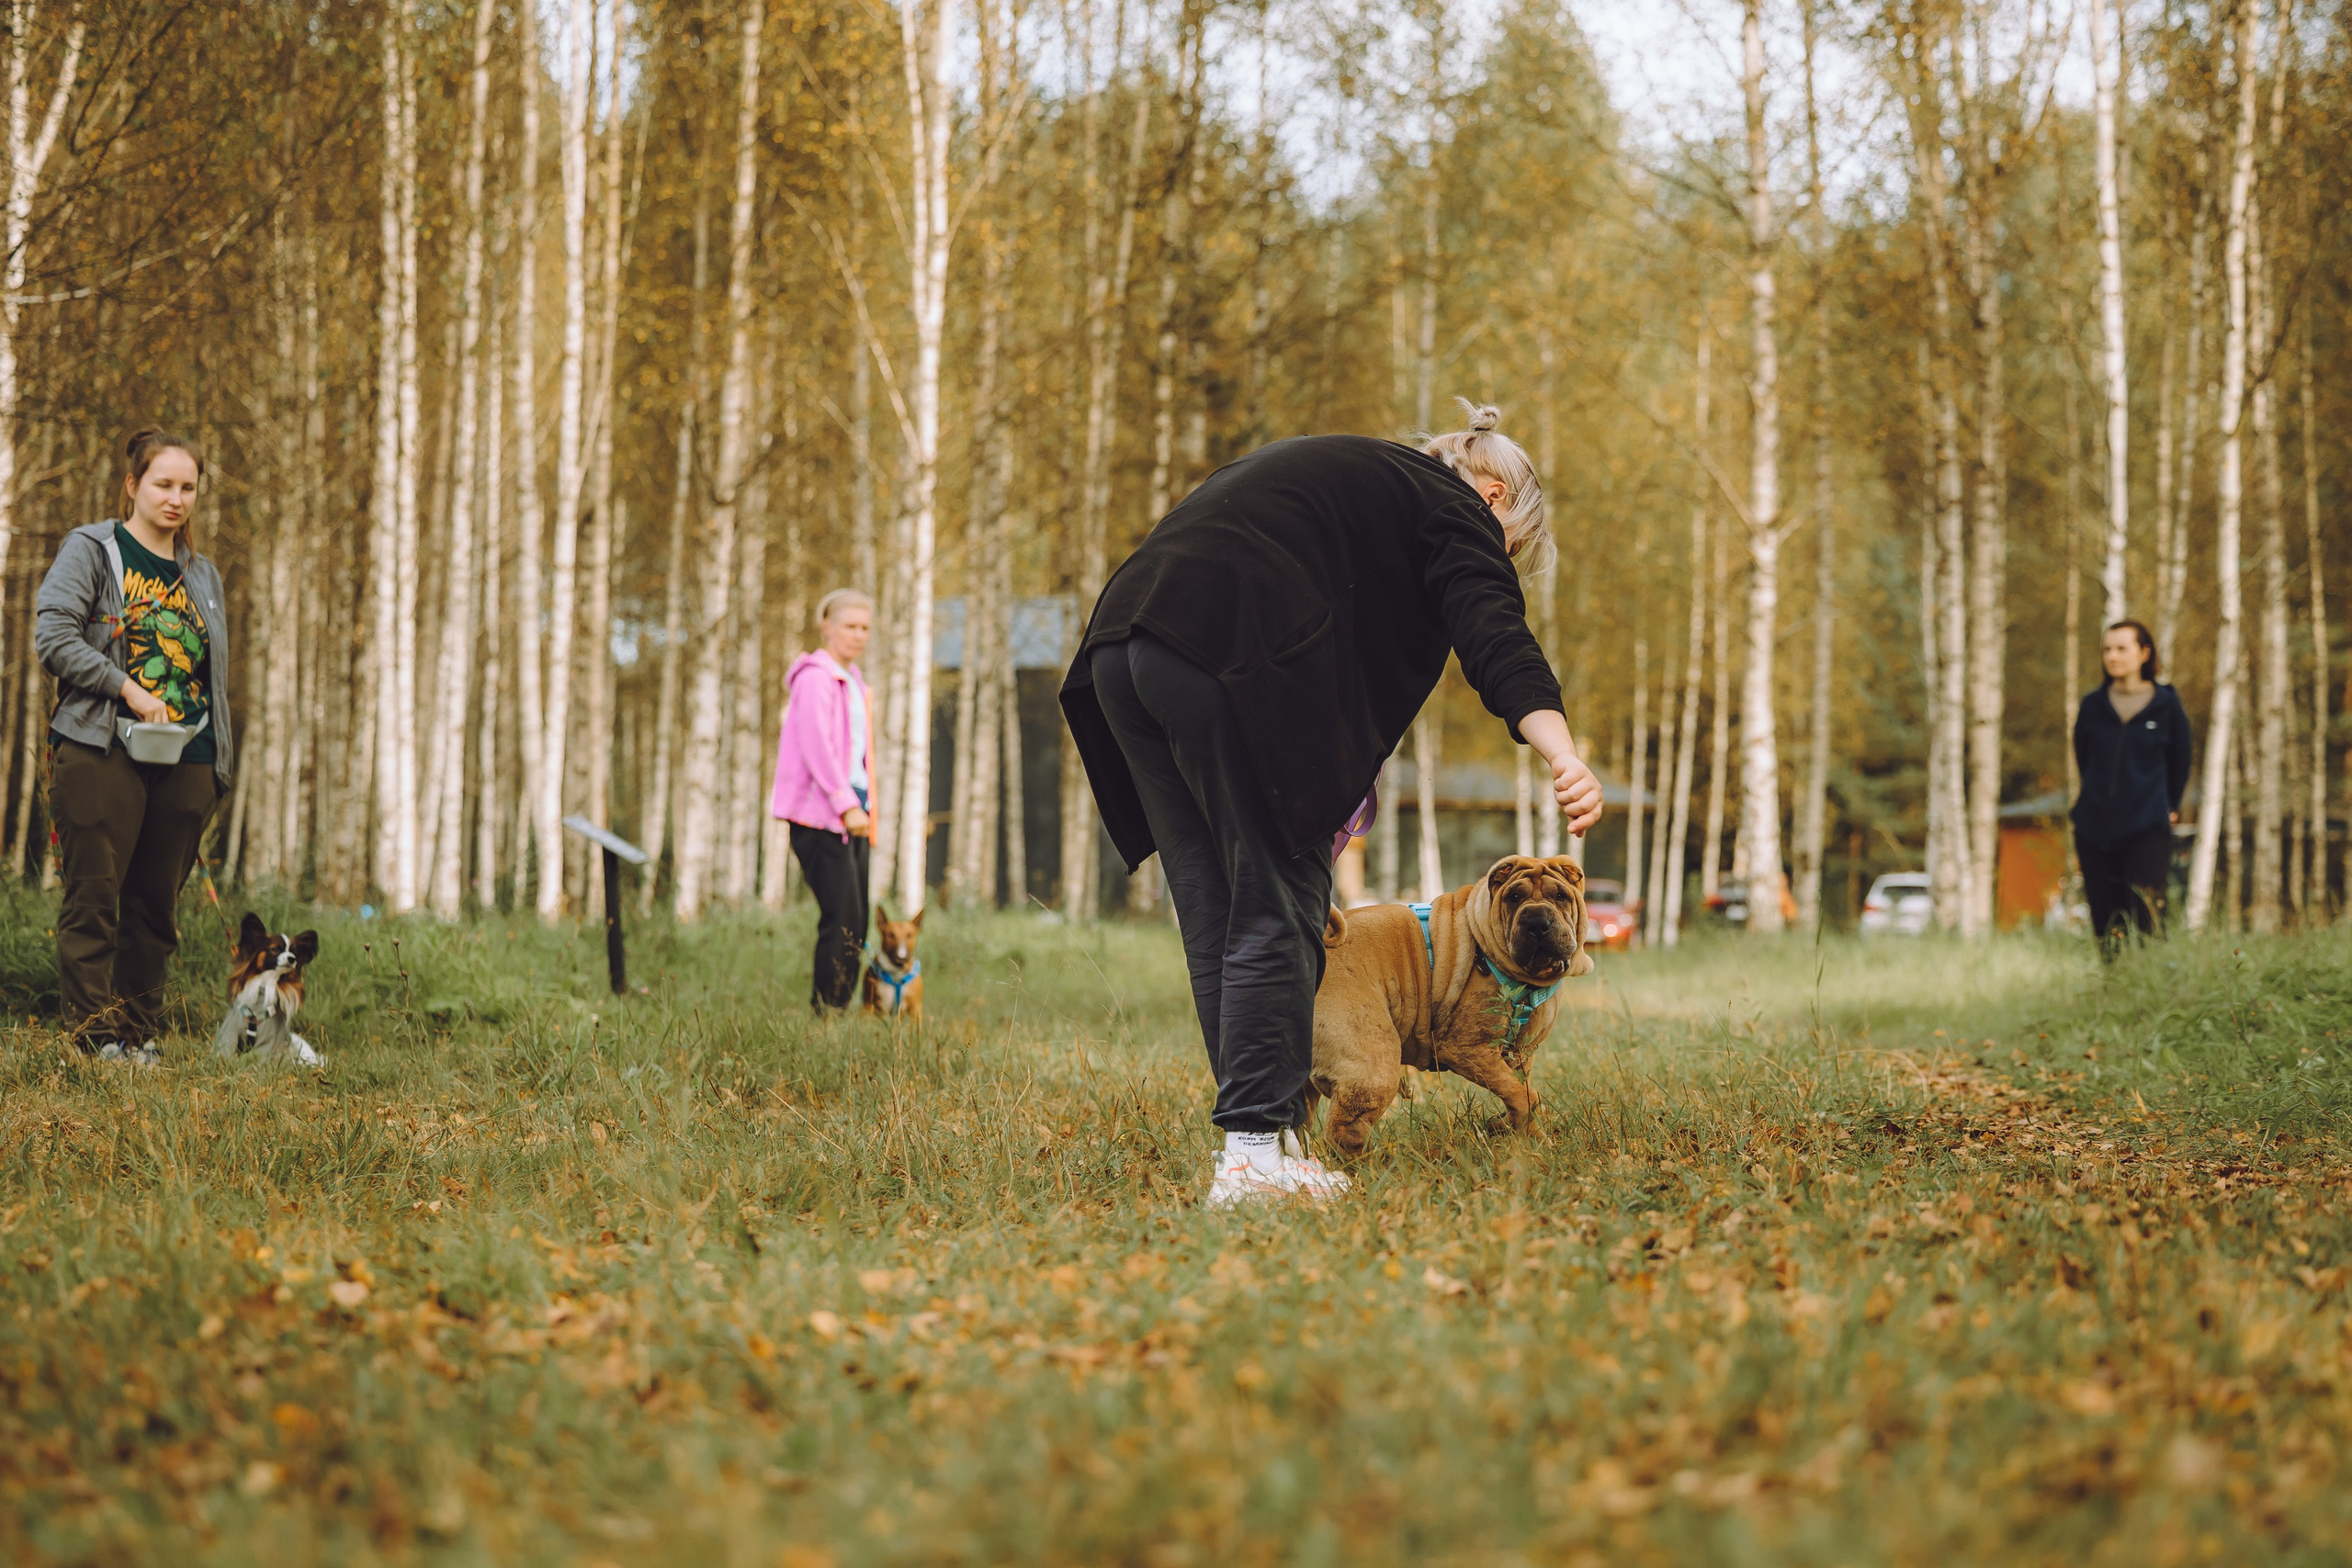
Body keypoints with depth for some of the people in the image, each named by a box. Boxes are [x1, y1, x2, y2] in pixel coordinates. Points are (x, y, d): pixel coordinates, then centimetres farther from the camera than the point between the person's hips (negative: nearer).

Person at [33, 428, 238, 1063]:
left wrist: (219, 762, 14)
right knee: (93, 897, -7)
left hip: (186, 761, 5)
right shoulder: (91, 551, 2)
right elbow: (52, 635, -9)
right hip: (103, 749, -5)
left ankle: (141, 1029, 11)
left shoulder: (202, 576, 20)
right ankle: (94, 1030, -4)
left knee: (157, 903, 5)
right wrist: (127, 687, -15)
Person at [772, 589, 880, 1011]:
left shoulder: (853, 680, 21)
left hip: (852, 809, 9)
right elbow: (817, 747, -16)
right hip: (819, 812, -9)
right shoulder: (816, 678, -8)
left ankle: (838, 1012, 8)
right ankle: (825, 1013, -10)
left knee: (856, 922, 5)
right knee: (842, 919, -13)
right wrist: (846, 805, -20)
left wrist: (864, 803, 15)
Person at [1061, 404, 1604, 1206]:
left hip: (1121, 642, 8)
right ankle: (1256, 1148, -9)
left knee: (1213, 914, 10)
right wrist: (1562, 754, -23)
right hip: (1231, 656, -8)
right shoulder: (1453, 507, 10)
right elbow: (1495, 634, -8)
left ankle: (1255, 1136, 11)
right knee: (1277, 907, -4)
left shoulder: (1321, 467, 35)